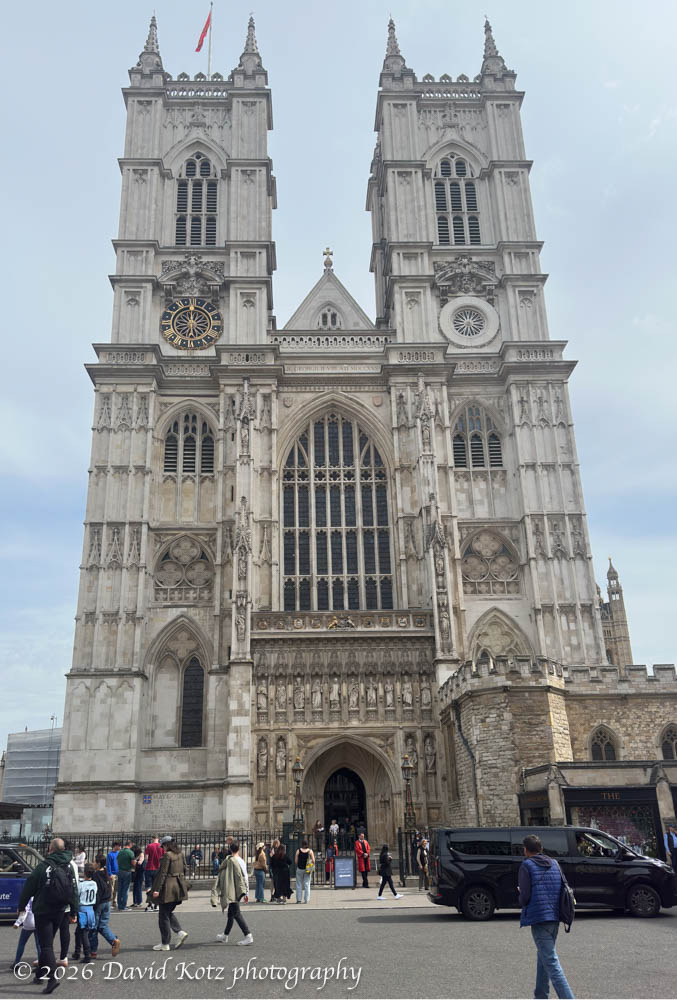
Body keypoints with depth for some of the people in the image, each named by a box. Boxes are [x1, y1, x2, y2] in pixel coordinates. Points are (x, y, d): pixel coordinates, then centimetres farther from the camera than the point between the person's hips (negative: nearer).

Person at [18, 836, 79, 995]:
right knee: (47, 943, 20)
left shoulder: (43, 866, -13)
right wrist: (74, 911, 12)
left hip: (42, 911, -5)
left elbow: (29, 888, -7)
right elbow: (74, 891, 6)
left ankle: (52, 977, -16)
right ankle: (41, 973, 30)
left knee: (46, 945, -5)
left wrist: (21, 905, 8)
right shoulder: (69, 867, 3)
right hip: (59, 912, 5)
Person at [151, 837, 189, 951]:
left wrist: (157, 889, -16)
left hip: (168, 887, -8)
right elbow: (185, 868, 13)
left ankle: (165, 944, 10)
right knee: (169, 912, 22)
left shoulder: (167, 855, -14)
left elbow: (163, 873, -17)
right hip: (179, 886, 8)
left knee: (164, 916, 5)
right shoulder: (180, 854, 8)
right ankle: (180, 932, 7)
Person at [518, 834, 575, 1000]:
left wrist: (522, 901, 10)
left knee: (551, 962, -8)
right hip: (555, 917, 7)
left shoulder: (526, 866, -6)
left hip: (538, 917, -7)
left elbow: (525, 896, -11)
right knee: (543, 956, 22)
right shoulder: (554, 864, 12)